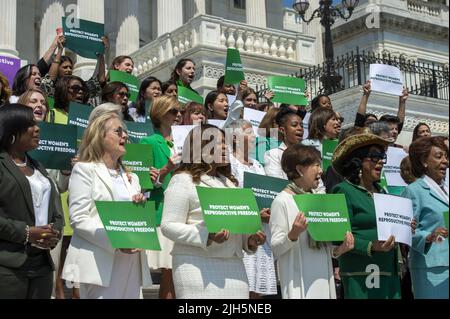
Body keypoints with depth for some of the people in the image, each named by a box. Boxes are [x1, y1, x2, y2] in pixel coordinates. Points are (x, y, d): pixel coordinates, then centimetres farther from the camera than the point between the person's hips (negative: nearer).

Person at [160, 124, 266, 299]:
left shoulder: (228, 182, 22)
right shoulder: (183, 181, -1)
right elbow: (168, 226, -9)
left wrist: (249, 240, 6)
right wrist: (207, 236, -20)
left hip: (233, 266, 6)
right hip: (198, 266, -6)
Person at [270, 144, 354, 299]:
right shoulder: (282, 201, -6)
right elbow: (275, 248, -10)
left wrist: (337, 250, 4)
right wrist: (293, 235, -26)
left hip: (323, 278, 6)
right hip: (299, 281, -6)